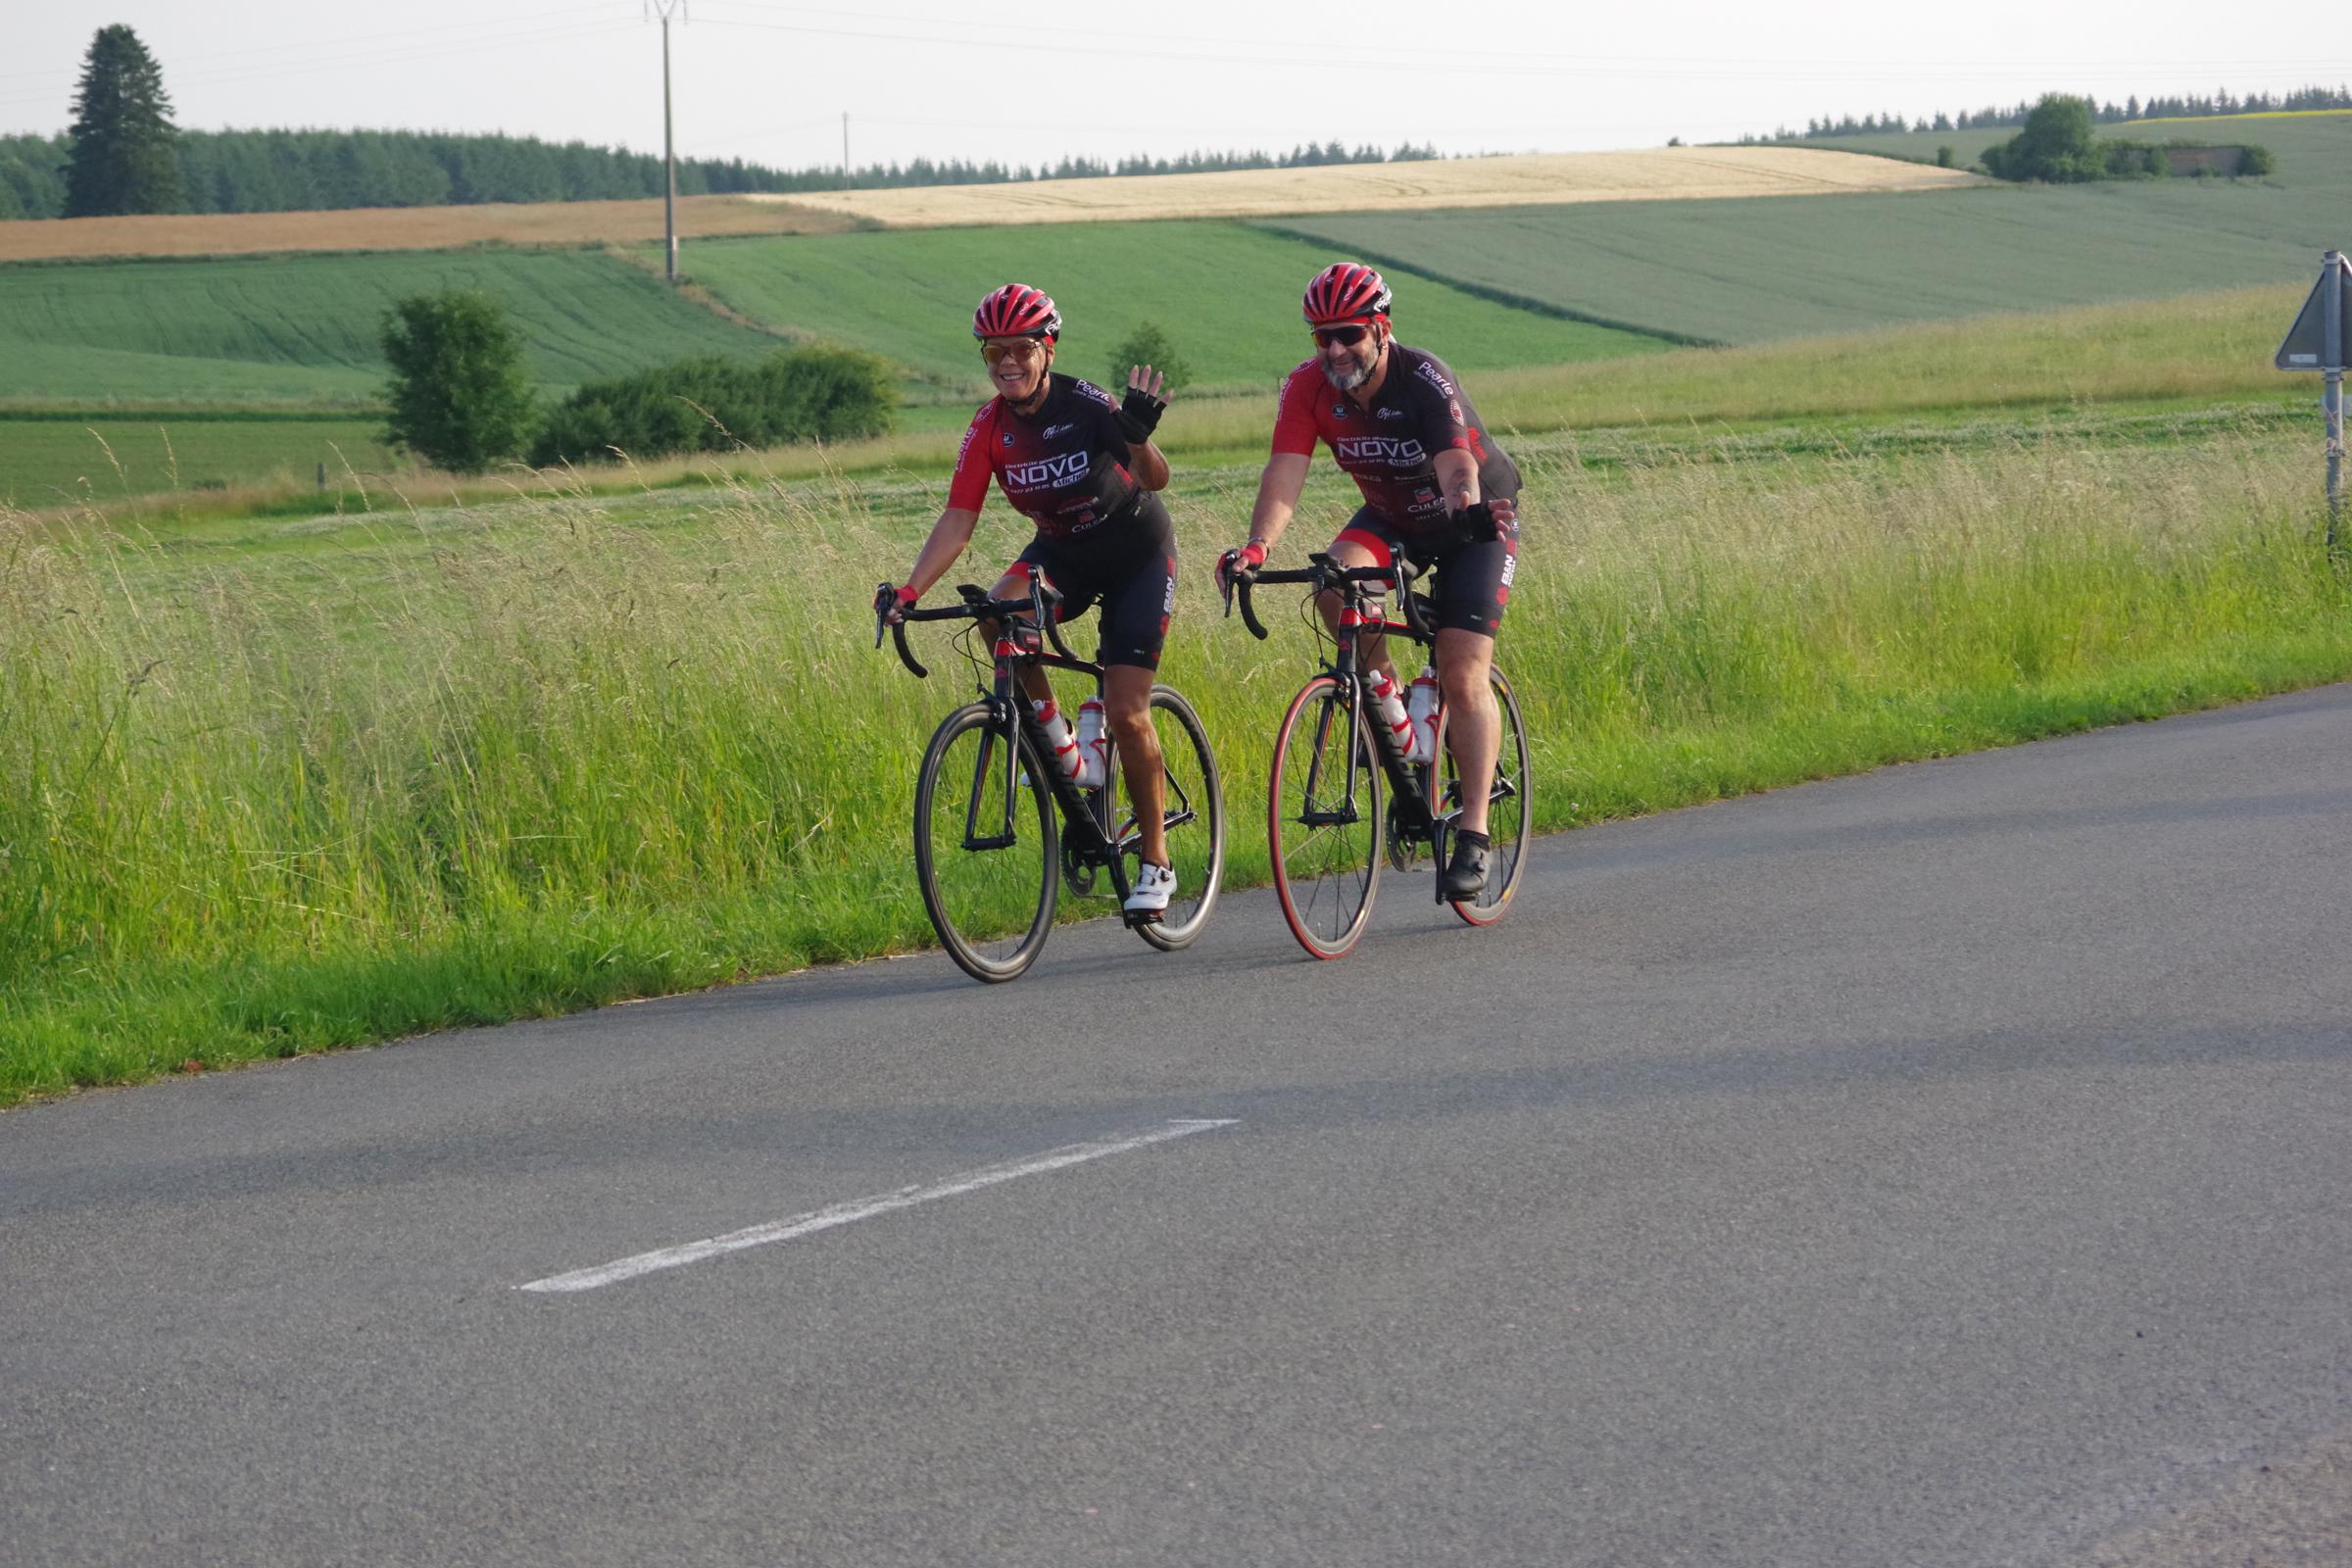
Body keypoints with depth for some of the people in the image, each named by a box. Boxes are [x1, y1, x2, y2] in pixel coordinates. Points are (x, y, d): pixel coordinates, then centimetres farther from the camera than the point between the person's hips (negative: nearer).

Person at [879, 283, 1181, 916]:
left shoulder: (1086, 404, -24)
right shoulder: (990, 428, -12)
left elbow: (1156, 479, -34)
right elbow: (958, 520, -12)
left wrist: (1138, 434, -56)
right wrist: (908, 590, -25)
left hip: (1136, 550, -4)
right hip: (1062, 551, 4)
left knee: (1126, 715, -11)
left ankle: (1156, 861, 4)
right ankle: (1058, 744, -10)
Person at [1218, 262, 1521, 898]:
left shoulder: (1425, 381, -31)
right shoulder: (1309, 387, -19)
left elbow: (1457, 467, -45)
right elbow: (1284, 475, -29)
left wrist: (1467, 512, -67)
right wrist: (1256, 547, -47)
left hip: (1474, 521, -4)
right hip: (1391, 518, 4)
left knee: (1463, 675, -15)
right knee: (1337, 585, -29)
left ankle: (1473, 837, -10)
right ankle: (1387, 701, -4)